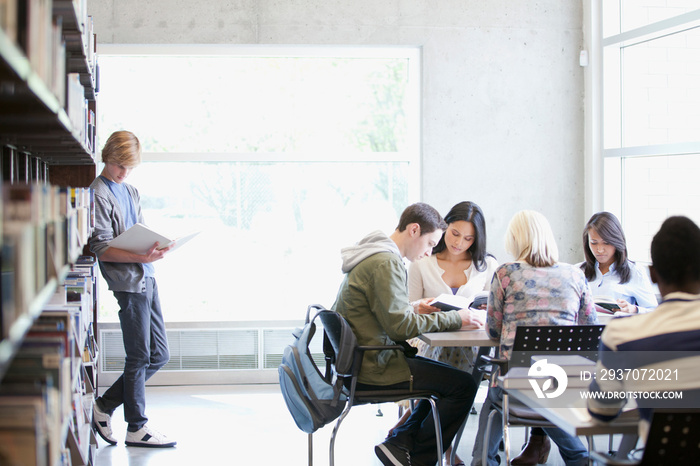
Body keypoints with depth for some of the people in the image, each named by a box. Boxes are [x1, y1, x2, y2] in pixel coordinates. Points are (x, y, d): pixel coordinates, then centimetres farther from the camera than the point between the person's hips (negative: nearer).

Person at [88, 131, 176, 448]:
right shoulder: (99, 194, -8)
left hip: (147, 279, 9)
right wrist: (141, 257, -26)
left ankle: (106, 406, 19)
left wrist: (157, 246, 2)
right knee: (140, 357, -2)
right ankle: (136, 427, 9)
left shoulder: (131, 191, 19)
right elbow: (101, 249, -14)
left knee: (159, 355, 11)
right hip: (128, 282, -9)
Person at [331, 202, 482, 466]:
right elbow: (400, 325, -23)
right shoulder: (385, 263, -19)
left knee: (445, 374, 21)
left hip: (358, 360, 11)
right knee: (463, 385, -10)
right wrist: (454, 320, -17)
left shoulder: (376, 255, 14)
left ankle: (399, 441, 14)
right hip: (373, 366, -11)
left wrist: (414, 309, 8)